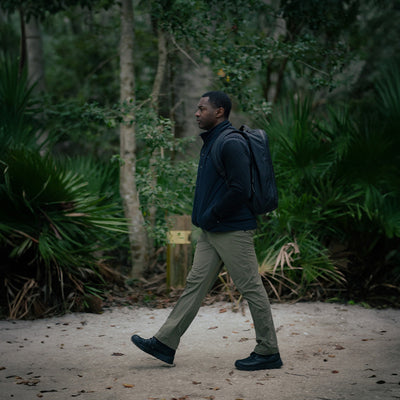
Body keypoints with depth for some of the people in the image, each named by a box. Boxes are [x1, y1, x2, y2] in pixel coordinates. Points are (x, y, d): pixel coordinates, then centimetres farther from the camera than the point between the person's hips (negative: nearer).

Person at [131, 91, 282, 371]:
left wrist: (211, 216, -14)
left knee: (251, 288, -2)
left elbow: (240, 190, -23)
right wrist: (202, 216, 13)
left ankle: (269, 353, 7)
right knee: (195, 284, 9)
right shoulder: (211, 142, 17)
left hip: (233, 231, -10)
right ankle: (165, 343, 12)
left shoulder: (232, 143, -16)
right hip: (212, 232, 10)